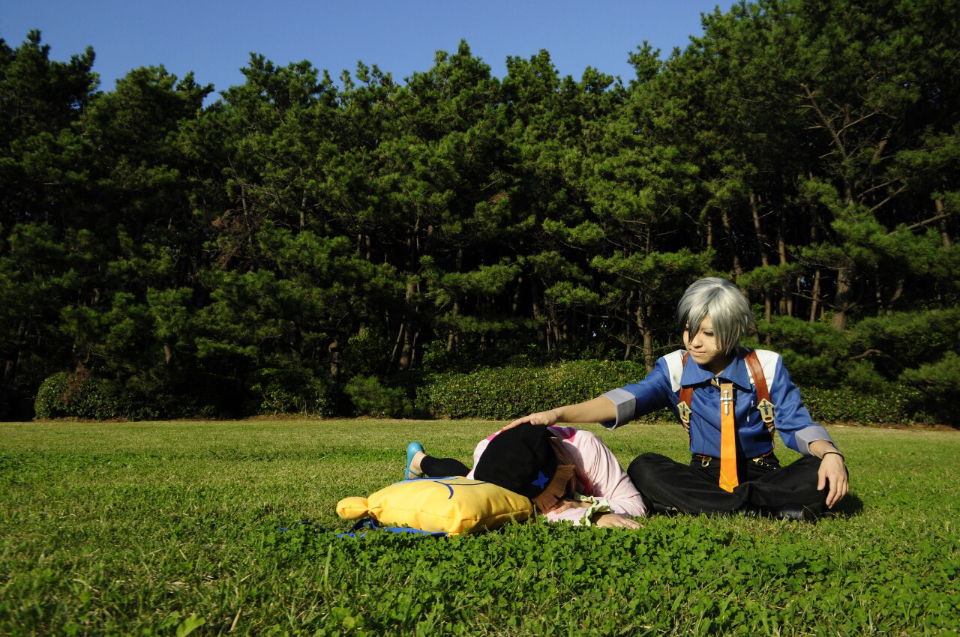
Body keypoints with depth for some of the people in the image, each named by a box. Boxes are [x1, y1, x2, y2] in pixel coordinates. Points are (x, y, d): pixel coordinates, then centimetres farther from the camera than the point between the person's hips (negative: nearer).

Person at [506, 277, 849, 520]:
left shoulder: (767, 367, -3)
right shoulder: (676, 368, -3)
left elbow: (796, 424, -7)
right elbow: (628, 399, -18)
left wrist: (829, 454, -30)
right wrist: (558, 414, -34)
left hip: (762, 474, 0)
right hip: (705, 476, 1)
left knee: (826, 474, -28)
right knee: (644, 469, -28)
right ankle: (766, 506, -32)